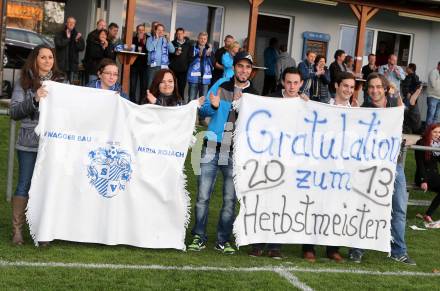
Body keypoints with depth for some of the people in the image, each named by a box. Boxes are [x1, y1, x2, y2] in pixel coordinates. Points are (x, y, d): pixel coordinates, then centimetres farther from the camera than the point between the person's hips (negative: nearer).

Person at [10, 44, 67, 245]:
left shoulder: (62, 81, 9)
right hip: (29, 143, -2)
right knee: (24, 185, 2)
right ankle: (17, 230, 10)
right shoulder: (24, 82, 3)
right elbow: (14, 112, -3)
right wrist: (34, 100, -17)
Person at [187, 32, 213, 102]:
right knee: (192, 99, -3)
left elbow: (212, 63, 2)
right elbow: (190, 60, -8)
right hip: (194, 77, -2)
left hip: (205, 78, 2)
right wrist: (198, 55, -24)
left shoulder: (209, 49, 10)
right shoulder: (193, 48, 3)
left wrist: (209, 55, -16)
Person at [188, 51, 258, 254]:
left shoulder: (254, 95, 7)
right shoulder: (220, 87, 7)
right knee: (203, 196, -1)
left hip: (236, 152, 0)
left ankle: (223, 240, 12)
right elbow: (203, 112, 3)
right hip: (212, 148, 0)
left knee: (230, 199, 1)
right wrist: (214, 106, -17)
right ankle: (199, 237, 9)